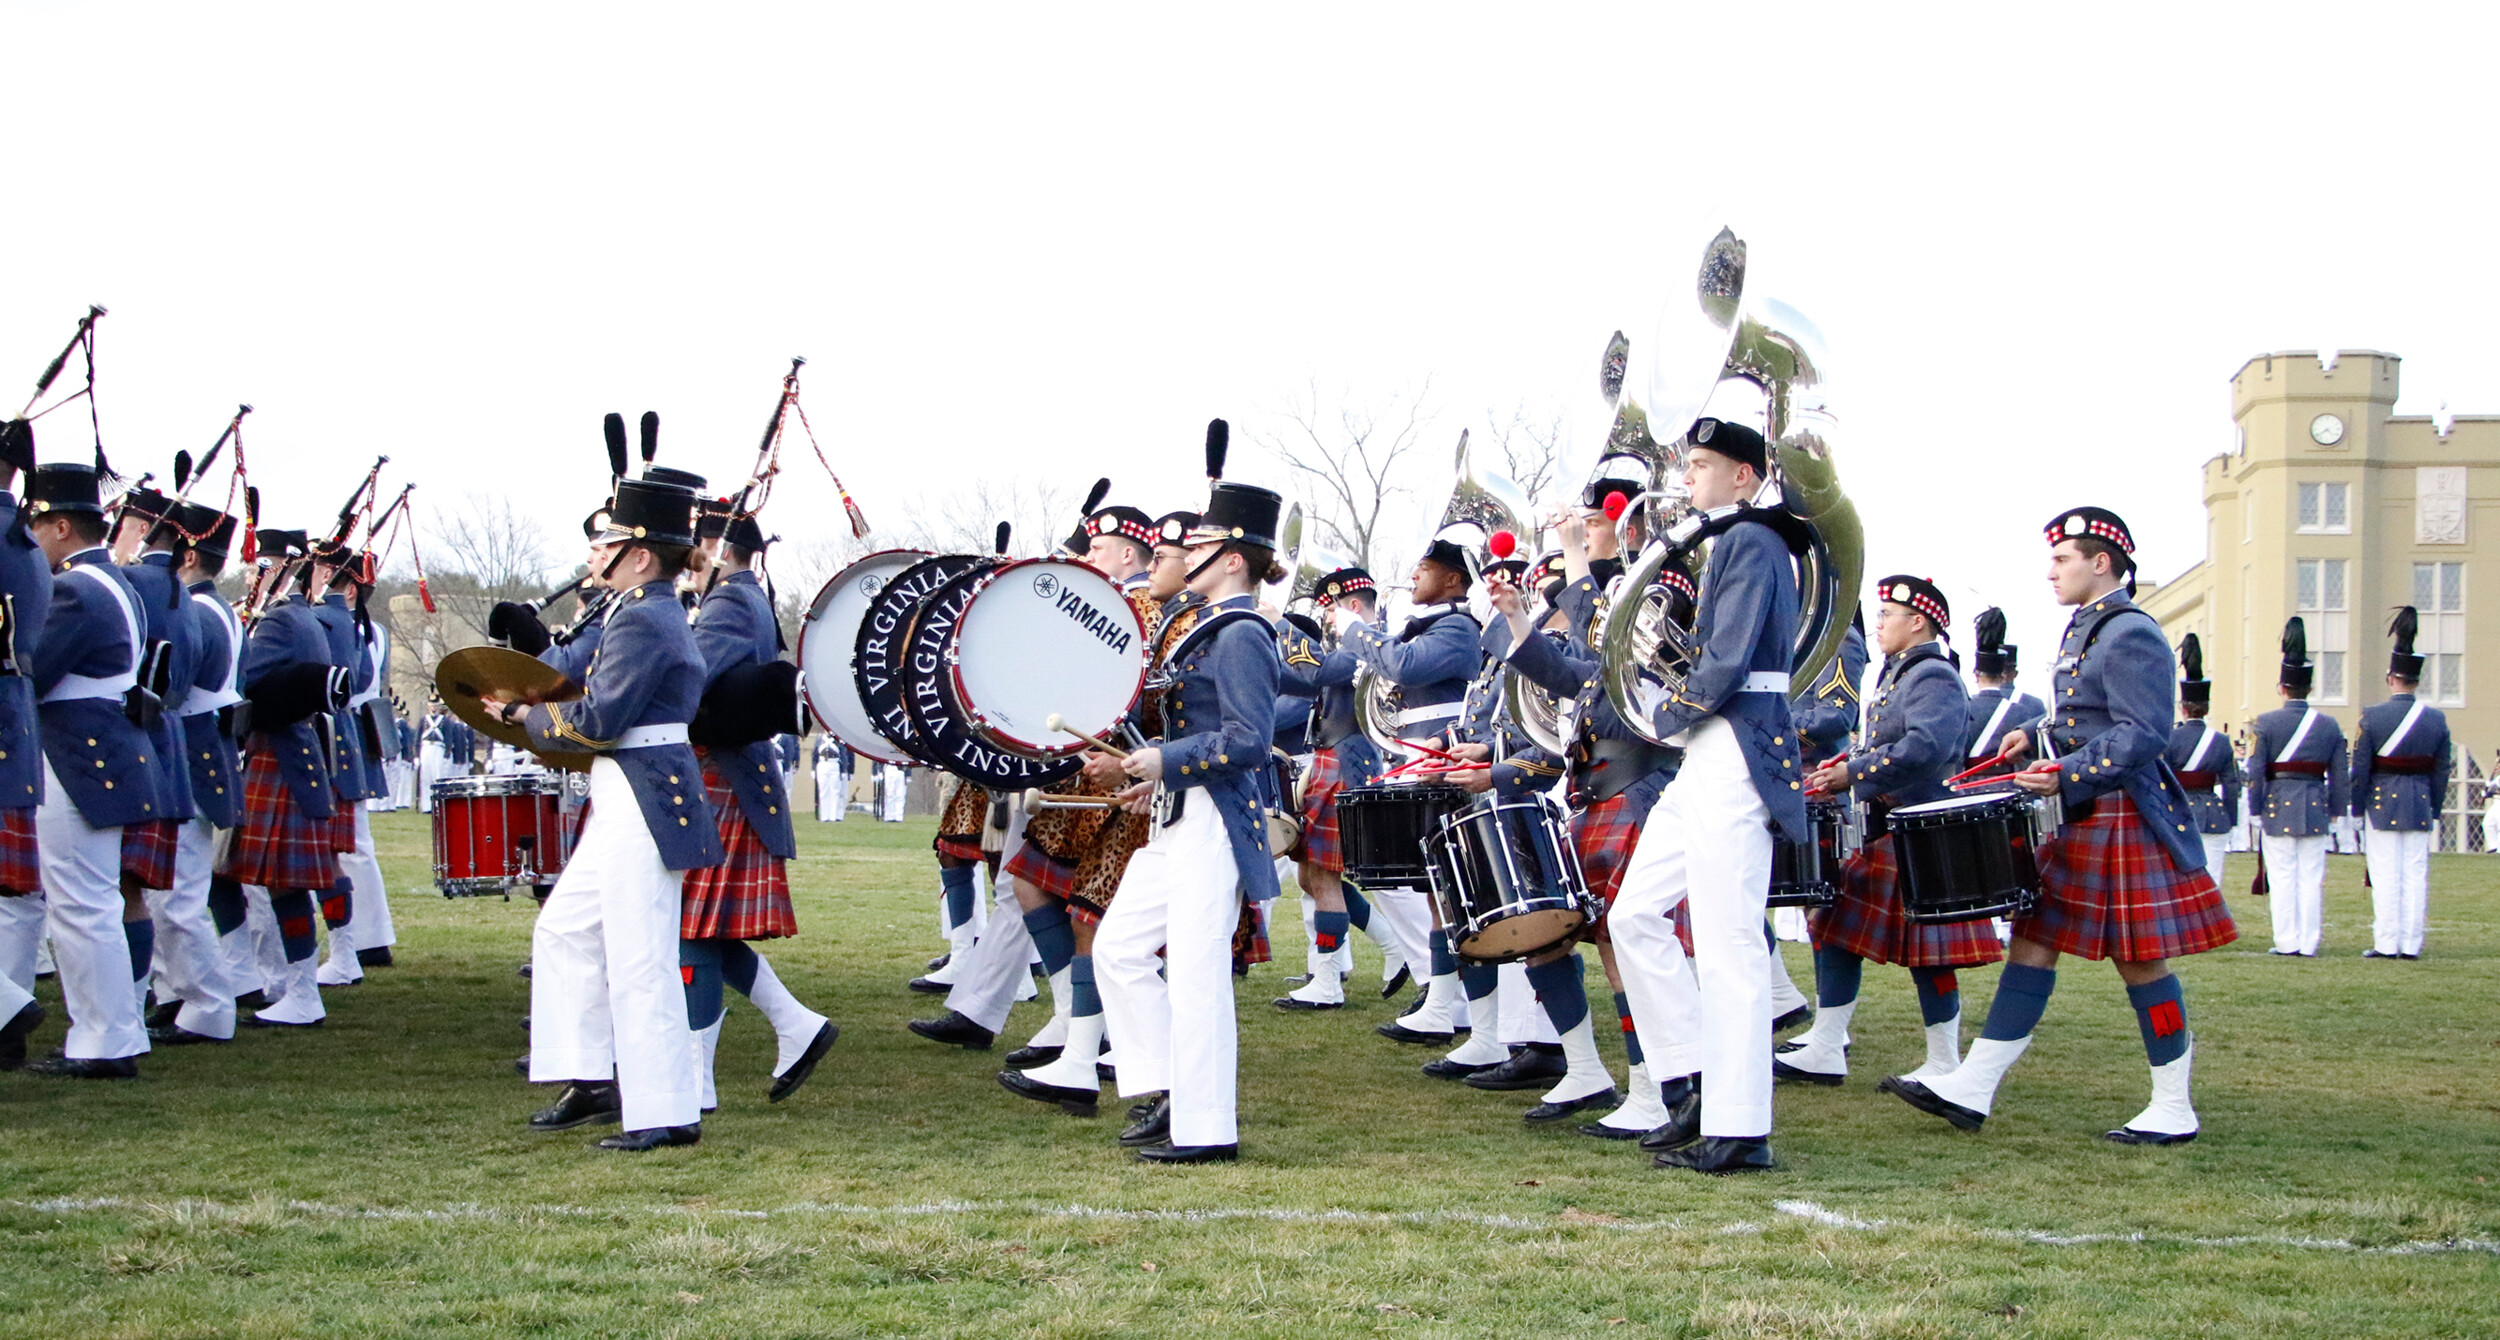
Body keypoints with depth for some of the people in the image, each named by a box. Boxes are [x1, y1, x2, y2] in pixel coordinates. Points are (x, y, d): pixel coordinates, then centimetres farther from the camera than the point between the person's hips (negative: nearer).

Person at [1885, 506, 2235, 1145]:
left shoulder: (2130, 635, -14)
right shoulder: (2083, 629, 15)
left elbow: (2143, 735, -21)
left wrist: (2064, 777, -26)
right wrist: (2039, 739, 11)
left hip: (2124, 822, -10)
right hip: (2084, 821, 10)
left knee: (2140, 961, -1)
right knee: (2032, 942, 6)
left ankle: (2174, 1111, 11)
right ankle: (1971, 1090, 7)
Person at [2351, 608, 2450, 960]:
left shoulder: (2372, 716, -9)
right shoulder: (2437, 719, 0)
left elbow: (2359, 769, -7)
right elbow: (2441, 771, 6)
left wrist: (2357, 808, 3)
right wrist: (2434, 808, 16)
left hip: (2383, 803, -3)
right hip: (2420, 806, 3)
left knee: (2386, 875, 1)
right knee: (2416, 875, 6)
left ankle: (2386, 944, 1)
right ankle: (2411, 944, 7)